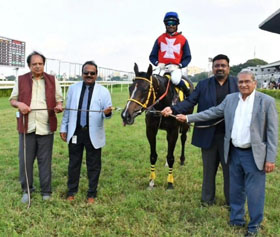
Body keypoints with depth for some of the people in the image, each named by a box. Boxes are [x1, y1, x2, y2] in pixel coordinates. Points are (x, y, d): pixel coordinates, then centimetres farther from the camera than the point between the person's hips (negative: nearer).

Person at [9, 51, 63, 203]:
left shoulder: (52, 81, 6)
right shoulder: (21, 80, 6)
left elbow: (59, 100, 9)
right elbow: (12, 99, 11)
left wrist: (59, 106, -15)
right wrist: (19, 104, -12)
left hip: (46, 127, 0)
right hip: (27, 127, 1)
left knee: (45, 160, 7)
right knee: (25, 160, 6)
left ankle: (46, 191, 19)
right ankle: (26, 189, 23)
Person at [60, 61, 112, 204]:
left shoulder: (103, 91, 0)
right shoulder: (73, 88, 7)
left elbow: (108, 111, -4)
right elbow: (67, 109, 10)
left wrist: (107, 112, -28)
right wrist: (63, 128, 8)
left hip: (93, 134, -2)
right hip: (75, 132, 2)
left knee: (93, 165, 8)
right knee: (74, 163, 13)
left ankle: (92, 193, 23)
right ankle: (71, 191, 29)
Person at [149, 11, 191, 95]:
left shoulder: (183, 39, 8)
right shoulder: (160, 39, 12)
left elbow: (188, 57, 7)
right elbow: (152, 56, 12)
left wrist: (179, 65, -10)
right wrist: (158, 63, -9)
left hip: (176, 67, -2)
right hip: (162, 67, 2)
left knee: (175, 80, -33)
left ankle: (187, 92, -6)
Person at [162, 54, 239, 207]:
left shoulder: (237, 84, 1)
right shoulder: (203, 85, 3)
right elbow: (190, 102, -4)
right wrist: (173, 109, -20)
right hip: (208, 134, 1)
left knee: (230, 169, 11)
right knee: (209, 169, 15)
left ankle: (231, 200, 27)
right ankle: (207, 199, 31)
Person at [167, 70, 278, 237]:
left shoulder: (267, 101, -9)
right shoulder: (230, 99, 5)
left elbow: (272, 132, -10)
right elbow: (212, 112, 12)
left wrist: (271, 159, -13)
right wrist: (188, 118, 7)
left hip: (254, 155, -4)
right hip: (234, 152, 5)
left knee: (254, 192, 3)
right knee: (236, 190, 17)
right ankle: (236, 220, 34)